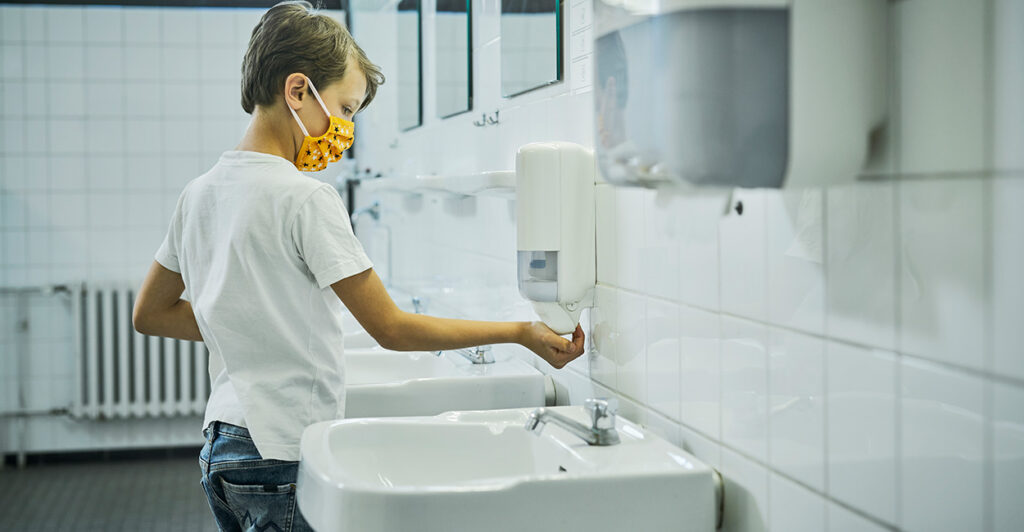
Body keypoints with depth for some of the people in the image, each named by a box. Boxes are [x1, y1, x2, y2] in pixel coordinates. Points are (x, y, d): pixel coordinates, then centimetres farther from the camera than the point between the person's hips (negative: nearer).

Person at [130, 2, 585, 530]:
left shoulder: (199, 192, 8)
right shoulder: (306, 199, -17)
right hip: (283, 457, -8)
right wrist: (521, 333, -10)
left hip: (221, 448, 9)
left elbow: (149, 314, 17)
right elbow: (392, 328, -16)